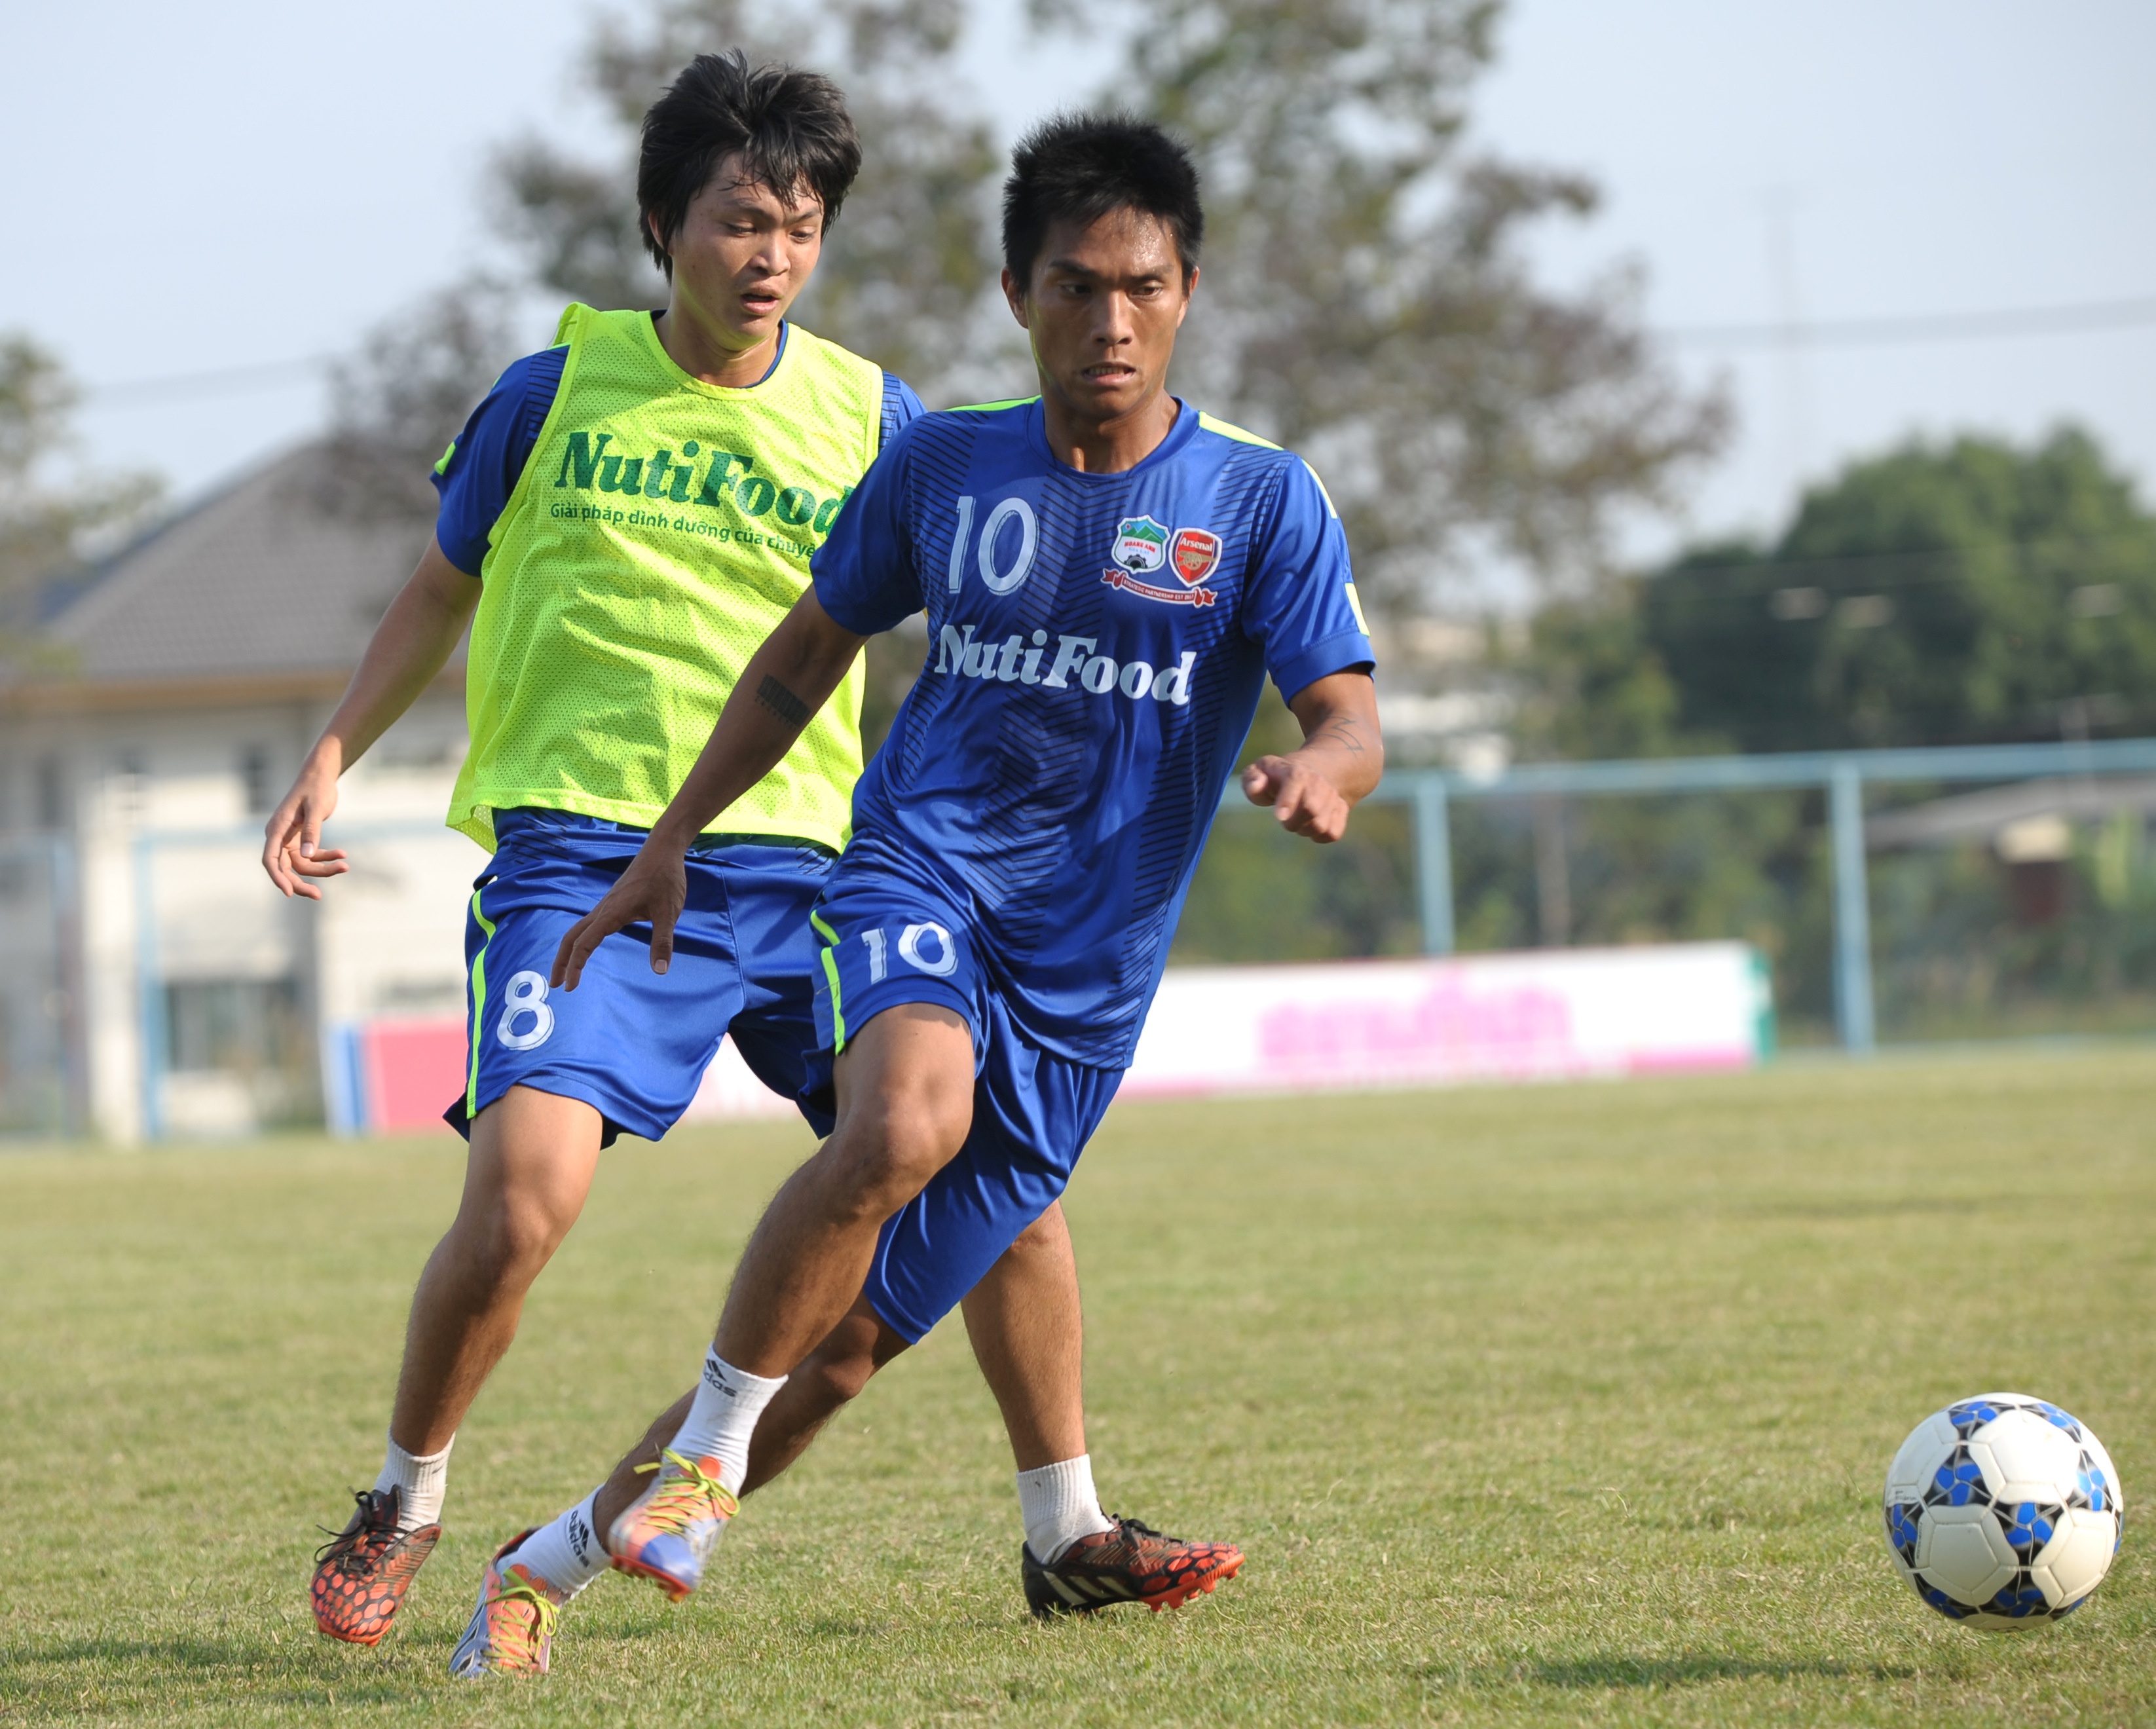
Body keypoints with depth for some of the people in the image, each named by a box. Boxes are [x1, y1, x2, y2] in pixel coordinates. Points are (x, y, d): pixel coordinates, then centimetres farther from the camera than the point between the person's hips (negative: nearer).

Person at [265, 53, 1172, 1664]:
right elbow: (444, 586, 18)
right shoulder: (555, 392, 4)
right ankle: (403, 1506, 4)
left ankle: (1067, 1529, 13)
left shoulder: (870, 416, 6)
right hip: (579, 854, -2)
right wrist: (331, 756, 9)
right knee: (523, 1196, -22)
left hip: (803, 863, 3)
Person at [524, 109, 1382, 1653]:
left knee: (860, 1319, 1)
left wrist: (1323, 773, -32)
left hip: (1086, 966, 1)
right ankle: (704, 1462, -21)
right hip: (917, 880, -1)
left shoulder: (1265, 501, 0)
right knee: (908, 1117, -35)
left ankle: (592, 1534, 18)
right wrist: (672, 842, 17)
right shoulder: (941, 468, 6)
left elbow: (1350, 718, -8)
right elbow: (805, 658, 20)